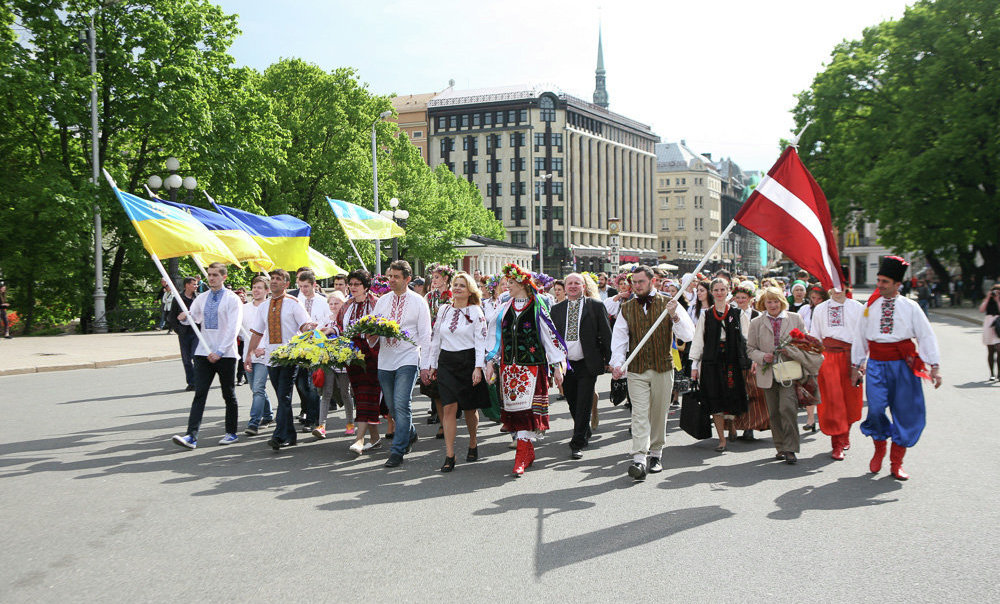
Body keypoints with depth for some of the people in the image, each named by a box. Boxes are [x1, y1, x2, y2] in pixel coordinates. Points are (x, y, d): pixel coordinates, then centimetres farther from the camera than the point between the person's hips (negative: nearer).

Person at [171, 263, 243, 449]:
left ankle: (231, 433, 21)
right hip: (203, 353, 4)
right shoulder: (202, 298, 11)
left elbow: (233, 328, -12)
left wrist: (219, 351, -20)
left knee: (229, 395, 8)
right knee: (199, 394, -4)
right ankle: (191, 436, -10)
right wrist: (185, 317, -7)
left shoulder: (232, 299, -6)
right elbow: (193, 317, 18)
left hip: (225, 354, -4)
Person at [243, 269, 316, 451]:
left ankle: (279, 437, -15)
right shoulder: (263, 307, 16)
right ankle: (290, 436, 16)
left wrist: (308, 327, -29)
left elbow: (305, 325, -6)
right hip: (270, 358, 5)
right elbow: (257, 333, 17)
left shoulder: (293, 303, 1)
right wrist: (249, 355, 12)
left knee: (284, 396, -12)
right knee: (282, 398, 9)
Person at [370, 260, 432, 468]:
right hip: (385, 361, 5)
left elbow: (425, 335, -1)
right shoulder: (382, 301, 12)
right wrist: (371, 337, -8)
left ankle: (398, 451, -8)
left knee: (401, 405, -14)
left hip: (408, 360, -5)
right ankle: (410, 434, 36)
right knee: (392, 406, 12)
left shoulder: (418, 302, 0)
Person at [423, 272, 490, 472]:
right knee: (449, 407, -8)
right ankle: (449, 456, -7)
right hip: (446, 362, 2)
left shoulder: (476, 311, -1)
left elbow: (481, 341, -6)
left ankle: (473, 444, 34)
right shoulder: (443, 310, 10)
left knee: (469, 408, 8)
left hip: (468, 361, -2)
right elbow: (435, 339, 14)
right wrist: (431, 365, 11)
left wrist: (478, 367, -14)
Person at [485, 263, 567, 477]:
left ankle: (522, 455, -11)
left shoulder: (537, 308, -1)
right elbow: (495, 336, 15)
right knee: (513, 407, 5)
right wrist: (491, 362, 5)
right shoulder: (504, 309, 12)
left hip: (532, 366, -5)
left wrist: (557, 367, -1)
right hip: (508, 366, 5)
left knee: (527, 407, -11)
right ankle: (527, 451, 17)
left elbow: (550, 336, 1)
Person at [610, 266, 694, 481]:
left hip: (663, 369, 0)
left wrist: (674, 316, -23)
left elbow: (688, 335, -6)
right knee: (639, 414, -10)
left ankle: (655, 454, 24)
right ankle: (639, 459, -17)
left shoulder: (668, 304, 2)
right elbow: (619, 339, 5)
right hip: (636, 371, 0)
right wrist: (617, 363, -10)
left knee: (659, 414, 9)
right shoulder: (626, 308, 7)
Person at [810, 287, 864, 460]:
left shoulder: (858, 308, 6)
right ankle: (837, 444, -1)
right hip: (828, 356, 0)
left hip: (850, 357, 1)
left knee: (850, 399, 6)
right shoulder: (820, 309, 9)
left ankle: (845, 435, 30)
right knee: (832, 399, -7)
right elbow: (815, 336, 10)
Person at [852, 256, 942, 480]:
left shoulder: (910, 307, 1)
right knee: (876, 409, -13)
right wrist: (856, 365, 14)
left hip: (903, 365, 0)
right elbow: (860, 336, 13)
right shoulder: (871, 307, 6)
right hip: (876, 365, 0)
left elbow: (927, 336, 0)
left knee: (905, 412, 2)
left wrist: (934, 366, -6)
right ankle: (879, 450, 17)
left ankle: (896, 463, 17)